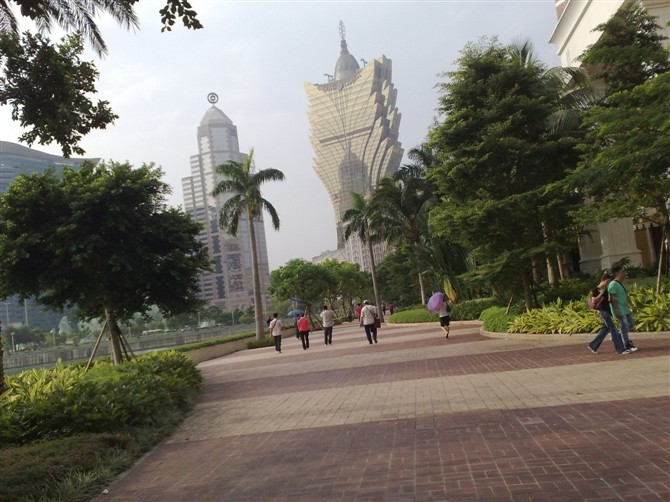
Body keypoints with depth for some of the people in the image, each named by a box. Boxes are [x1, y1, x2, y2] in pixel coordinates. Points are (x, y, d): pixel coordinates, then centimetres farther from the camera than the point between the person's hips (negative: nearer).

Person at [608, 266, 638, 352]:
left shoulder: (621, 284, 16)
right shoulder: (613, 284, -16)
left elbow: (626, 296, 21)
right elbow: (613, 298, -21)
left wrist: (632, 305, 17)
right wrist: (616, 310, -24)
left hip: (625, 308, 10)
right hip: (619, 310, -10)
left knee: (632, 324, 12)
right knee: (624, 327, -5)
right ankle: (628, 345, 3)